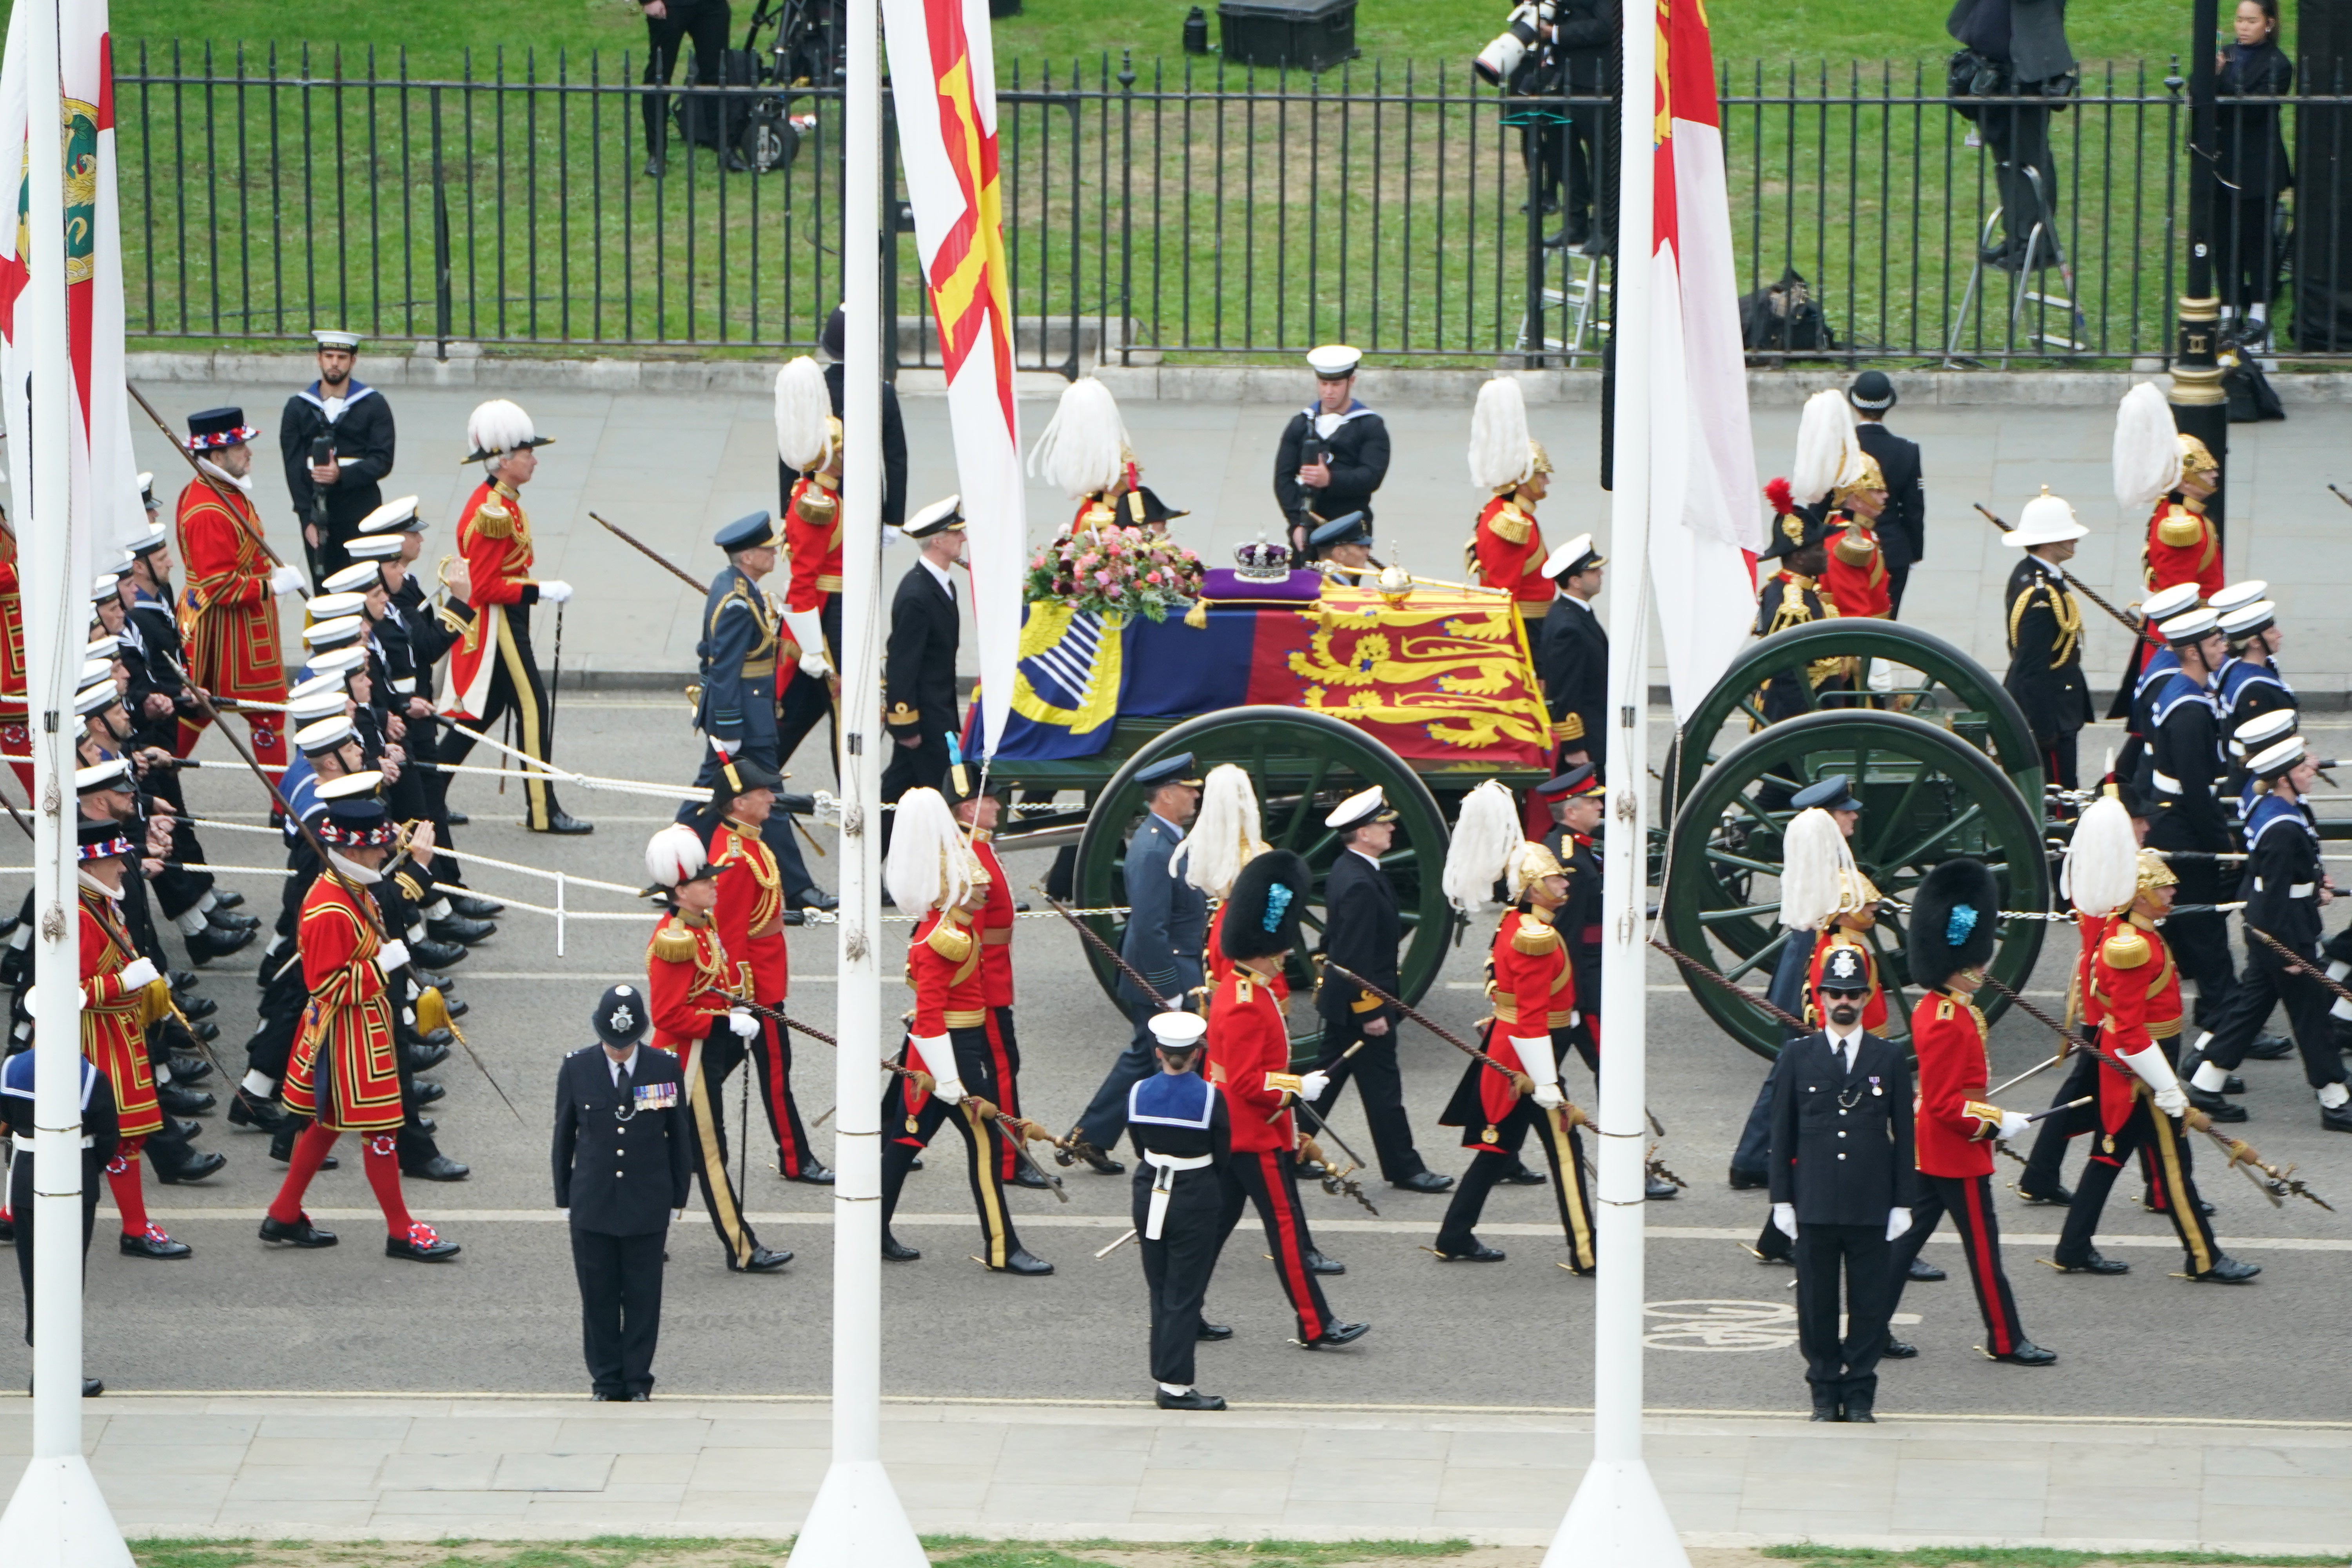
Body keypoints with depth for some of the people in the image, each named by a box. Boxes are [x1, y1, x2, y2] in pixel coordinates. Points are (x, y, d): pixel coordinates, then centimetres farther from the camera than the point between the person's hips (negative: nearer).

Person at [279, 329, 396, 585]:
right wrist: (307, 518, -7)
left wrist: (342, 475, -19)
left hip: (361, 516, -2)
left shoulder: (374, 405, 5)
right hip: (317, 515, 2)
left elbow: (383, 461, -3)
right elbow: (293, 467, 3)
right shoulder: (298, 408, 9)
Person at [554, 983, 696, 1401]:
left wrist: (677, 1197, 5)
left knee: (643, 1296, 4)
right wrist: (565, 1196, 7)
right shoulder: (577, 1069, -2)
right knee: (599, 1297, 5)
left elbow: (679, 1138, 5)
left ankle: (638, 1382, 14)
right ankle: (606, 1380, 16)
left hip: (647, 1205, 0)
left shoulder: (666, 1069, -3)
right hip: (592, 1205, 0)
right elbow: (564, 1136, 7)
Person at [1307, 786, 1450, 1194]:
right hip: (1362, 1002, -10)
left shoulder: (1344, 872, 8)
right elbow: (1357, 956, -25)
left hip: (1341, 1003, 10)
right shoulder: (1359, 884, -24)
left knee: (1327, 1078, 16)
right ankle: (1403, 1167, 6)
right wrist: (1371, 1012, -21)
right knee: (1381, 1086, -1)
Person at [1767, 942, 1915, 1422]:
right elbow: (1782, 1132, 6)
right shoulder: (1798, 1057, 4)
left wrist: (1902, 1202, 1)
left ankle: (1859, 1395, 11)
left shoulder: (1890, 1058, 4)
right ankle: (1825, 1394, 13)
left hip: (1872, 1207, 0)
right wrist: (1782, 1199, 1)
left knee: (1870, 1304, 2)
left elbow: (1903, 1134, 5)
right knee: (1817, 1305, 4)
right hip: (1815, 1207, 0)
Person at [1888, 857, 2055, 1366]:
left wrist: (1989, 1117, 18)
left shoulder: (1933, 1008, 9)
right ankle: (2006, 1341, 9)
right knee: (1983, 1244, 0)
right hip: (1957, 1153, -10)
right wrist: (1997, 1125, -17)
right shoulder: (1949, 1023, -24)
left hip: (1930, 1149, 10)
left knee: (1909, 1234, 12)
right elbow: (1946, 1103, -25)